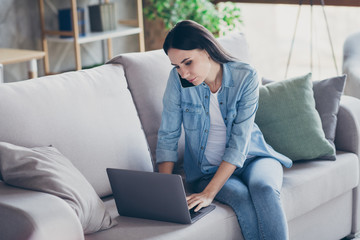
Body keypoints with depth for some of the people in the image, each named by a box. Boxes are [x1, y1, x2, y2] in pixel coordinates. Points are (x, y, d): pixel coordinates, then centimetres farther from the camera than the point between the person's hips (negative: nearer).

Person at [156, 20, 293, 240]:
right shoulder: (178, 80, -11)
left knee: (263, 190, -34)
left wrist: (209, 193, -29)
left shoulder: (245, 77, -16)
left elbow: (239, 142, -20)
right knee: (243, 199, -31)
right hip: (207, 169, 1)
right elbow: (168, 137, -6)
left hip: (252, 157, 0)